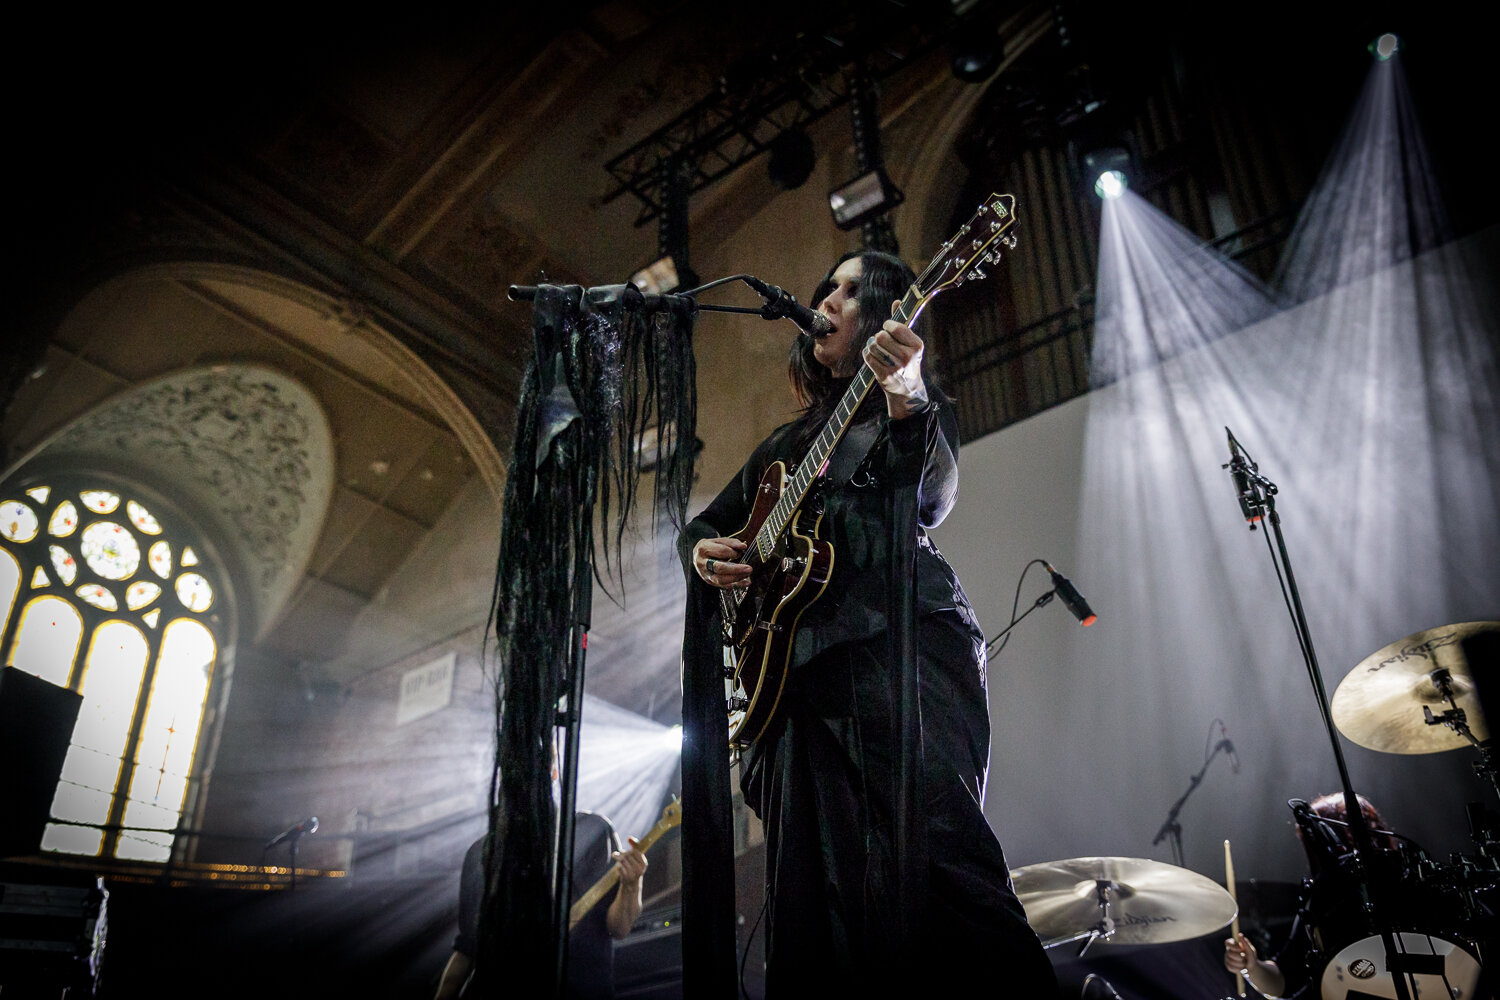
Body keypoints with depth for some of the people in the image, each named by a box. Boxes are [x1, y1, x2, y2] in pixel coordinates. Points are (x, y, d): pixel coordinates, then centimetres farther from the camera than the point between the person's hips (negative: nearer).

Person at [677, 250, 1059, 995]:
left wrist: (909, 404, -30)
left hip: (900, 643, -5)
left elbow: (932, 500, -10)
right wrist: (705, 554, 9)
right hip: (802, 665, 6)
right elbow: (704, 525, 34)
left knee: (931, 843, -24)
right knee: (813, 877, -3)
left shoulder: (915, 408, 13)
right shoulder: (790, 442, 29)